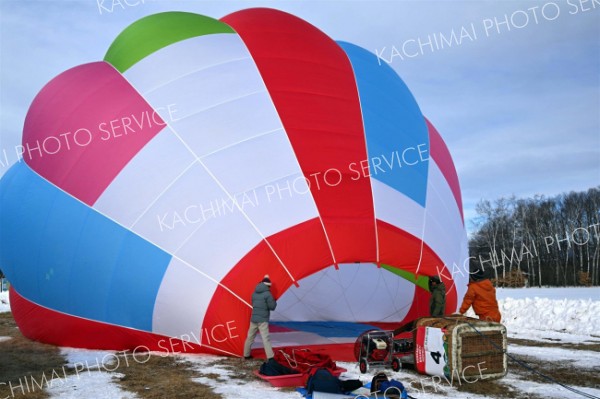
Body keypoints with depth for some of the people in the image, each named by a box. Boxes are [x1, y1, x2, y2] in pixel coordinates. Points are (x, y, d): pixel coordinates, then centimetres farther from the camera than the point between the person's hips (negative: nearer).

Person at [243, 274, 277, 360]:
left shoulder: (254, 293, 11)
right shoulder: (267, 293, -9)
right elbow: (272, 307, -8)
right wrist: (274, 301, 11)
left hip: (253, 319, 6)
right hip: (262, 320, -6)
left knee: (250, 337, 16)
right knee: (265, 339, -10)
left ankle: (246, 355, 26)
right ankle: (270, 358, -15)